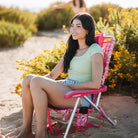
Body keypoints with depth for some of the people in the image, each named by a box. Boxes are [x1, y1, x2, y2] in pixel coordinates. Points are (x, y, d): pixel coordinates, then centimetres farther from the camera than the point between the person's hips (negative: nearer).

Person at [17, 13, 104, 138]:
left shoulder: (95, 50, -5)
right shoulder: (72, 49, 19)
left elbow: (95, 84, -13)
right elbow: (53, 75, 17)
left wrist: (67, 85, -14)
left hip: (81, 96, -7)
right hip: (64, 91, 7)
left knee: (36, 82, -27)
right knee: (28, 79, -18)